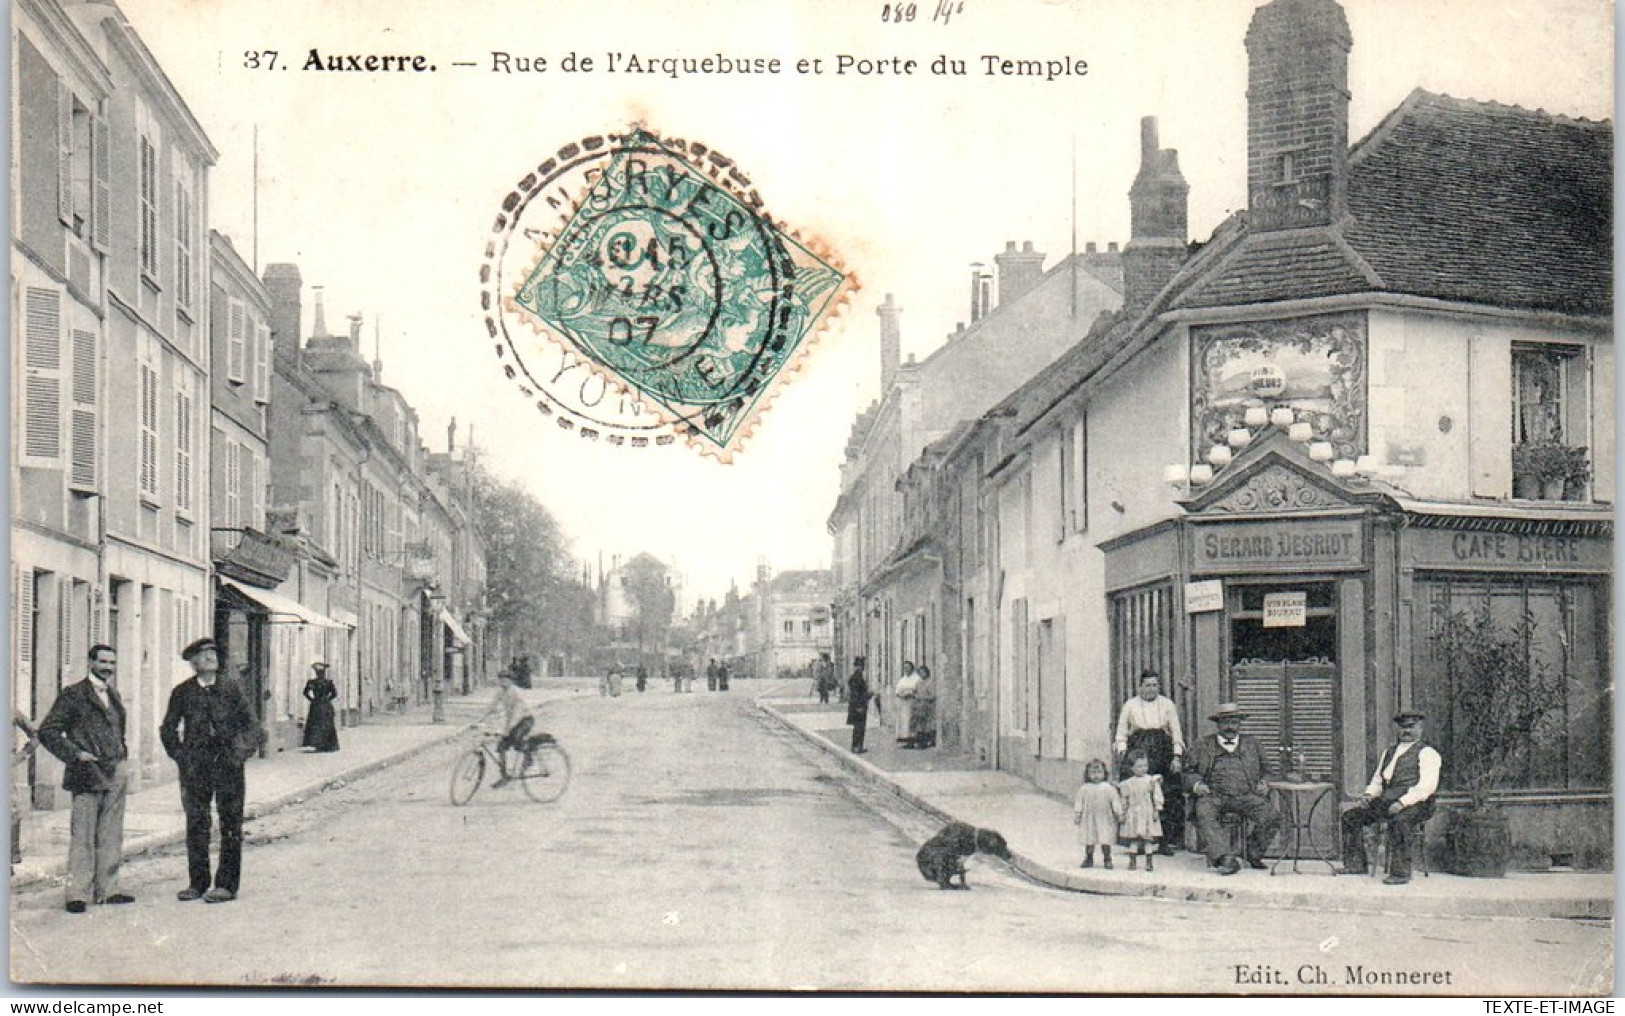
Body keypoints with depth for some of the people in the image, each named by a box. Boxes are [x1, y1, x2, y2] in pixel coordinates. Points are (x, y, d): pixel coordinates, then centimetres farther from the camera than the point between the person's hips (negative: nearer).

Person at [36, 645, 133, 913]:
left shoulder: (113, 695, 18)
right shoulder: (74, 694, -3)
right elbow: (47, 731, -6)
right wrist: (75, 754, -15)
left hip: (116, 774, 6)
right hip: (88, 775, -6)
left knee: (111, 836, 7)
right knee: (82, 837, -4)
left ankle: (107, 890, 13)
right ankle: (78, 894, 0)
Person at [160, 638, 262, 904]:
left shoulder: (231, 689, 5)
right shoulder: (183, 692, 6)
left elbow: (251, 723, 7)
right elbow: (167, 729, 15)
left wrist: (241, 752, -4)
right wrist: (179, 754, 5)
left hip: (228, 763, -1)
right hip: (195, 766, 1)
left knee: (230, 826, 0)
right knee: (196, 825, 3)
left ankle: (226, 885, 5)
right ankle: (197, 883, 13)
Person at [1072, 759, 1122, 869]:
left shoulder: (1109, 788, -1)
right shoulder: (1084, 789, 3)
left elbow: (1115, 802, 0)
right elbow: (1078, 803, 6)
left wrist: (1119, 814, -4)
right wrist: (1076, 816, 3)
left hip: (1105, 820, -2)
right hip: (1089, 819, 2)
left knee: (1105, 841, -2)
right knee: (1089, 841, 6)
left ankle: (1107, 860, 9)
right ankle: (1089, 859, 17)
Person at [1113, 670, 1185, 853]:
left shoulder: (1167, 704, 8)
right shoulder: (1130, 705, 6)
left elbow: (1176, 732, 7)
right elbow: (1121, 733, 9)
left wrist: (1177, 756, -3)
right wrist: (1122, 753, -4)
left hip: (1163, 753, 1)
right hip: (1136, 753, -1)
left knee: (1167, 797, -4)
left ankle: (1165, 841, 0)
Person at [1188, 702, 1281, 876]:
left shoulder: (1252, 744, 20)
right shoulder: (1204, 745, 16)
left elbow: (1266, 770, 27)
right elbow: (1192, 772, 19)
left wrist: (1263, 783, 6)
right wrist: (1196, 784, -3)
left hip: (1246, 796, 1)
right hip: (1214, 796, -1)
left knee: (1271, 816, -25)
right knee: (1204, 814, -36)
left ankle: (1253, 854, -1)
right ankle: (1226, 860, -41)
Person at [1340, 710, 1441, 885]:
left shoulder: (1427, 753, 1)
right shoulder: (1390, 751, 24)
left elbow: (1427, 786, -12)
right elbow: (1377, 779, 27)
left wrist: (1402, 802, -23)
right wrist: (1368, 795, 5)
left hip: (1413, 804, -7)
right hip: (1386, 801, 7)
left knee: (1398, 821, -39)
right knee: (1350, 817, -6)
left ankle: (1400, 872, -31)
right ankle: (1355, 864, -3)